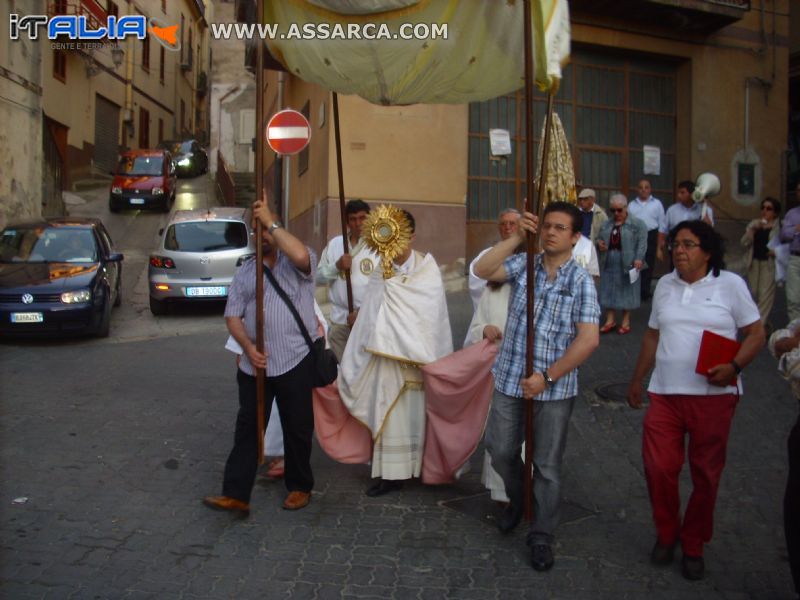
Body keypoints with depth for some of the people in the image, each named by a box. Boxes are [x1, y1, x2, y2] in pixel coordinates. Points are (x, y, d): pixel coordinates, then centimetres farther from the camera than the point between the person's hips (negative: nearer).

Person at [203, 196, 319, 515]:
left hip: (296, 360, -4)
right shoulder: (245, 271, 14)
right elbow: (233, 315, 7)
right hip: (255, 363, 4)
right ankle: (235, 495, 6)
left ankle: (300, 487, 26)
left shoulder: (296, 265, 0)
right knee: (247, 427, 3)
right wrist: (248, 347, -9)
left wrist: (271, 221, -20)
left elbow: (301, 255, -26)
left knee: (297, 427, 8)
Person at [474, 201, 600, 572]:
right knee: (501, 450, 14)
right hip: (510, 378, 3)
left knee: (546, 465, 7)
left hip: (555, 387, -3)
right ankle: (518, 502, 44)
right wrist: (517, 238, -21)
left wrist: (547, 377, -18)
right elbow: (482, 270, -15)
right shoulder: (523, 265, 1)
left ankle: (541, 536, 25)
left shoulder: (581, 281, -7)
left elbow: (588, 338, -14)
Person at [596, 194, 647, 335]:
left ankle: (626, 322, 13)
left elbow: (642, 243, -10)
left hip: (628, 263, -5)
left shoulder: (637, 224, -4)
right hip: (609, 263, 5)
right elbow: (600, 239, 22)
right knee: (608, 291, 6)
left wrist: (638, 258, -22)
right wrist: (599, 243, -1)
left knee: (627, 291, 3)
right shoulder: (606, 224, 13)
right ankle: (610, 320, 16)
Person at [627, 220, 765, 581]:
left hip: (713, 395, -3)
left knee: (705, 474, 7)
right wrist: (637, 380, 19)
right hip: (665, 393, 3)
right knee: (658, 467, 1)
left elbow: (756, 334, -2)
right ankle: (666, 534, 26)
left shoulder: (730, 284, -2)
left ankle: (693, 545, 25)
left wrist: (734, 367, -19)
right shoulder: (665, 285, 10)